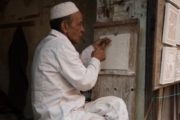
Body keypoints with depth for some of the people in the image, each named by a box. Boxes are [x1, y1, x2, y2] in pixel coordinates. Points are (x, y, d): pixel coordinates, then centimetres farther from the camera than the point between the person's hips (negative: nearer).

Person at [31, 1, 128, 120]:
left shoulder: (52, 43, 13)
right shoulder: (60, 45, -20)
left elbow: (75, 67, 24)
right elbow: (85, 82, -19)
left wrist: (92, 49, 19)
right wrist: (96, 59, -2)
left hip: (61, 109, 10)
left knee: (116, 104, 5)